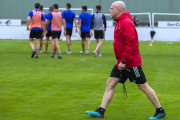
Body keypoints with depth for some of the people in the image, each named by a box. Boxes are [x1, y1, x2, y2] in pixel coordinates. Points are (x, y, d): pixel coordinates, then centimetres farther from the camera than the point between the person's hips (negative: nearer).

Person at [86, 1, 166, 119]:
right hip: (122, 62, 10)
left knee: (143, 86, -1)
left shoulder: (126, 22, -19)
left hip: (131, 63, -10)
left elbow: (131, 43, -25)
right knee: (110, 84, 5)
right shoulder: (119, 22, 13)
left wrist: (124, 61, -24)